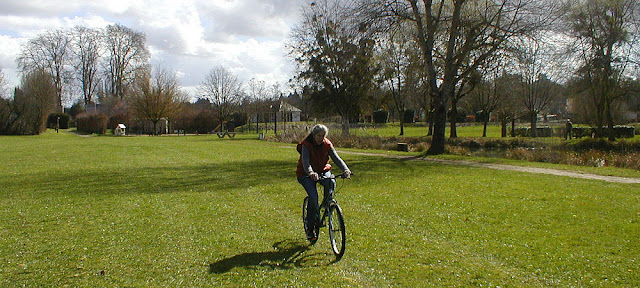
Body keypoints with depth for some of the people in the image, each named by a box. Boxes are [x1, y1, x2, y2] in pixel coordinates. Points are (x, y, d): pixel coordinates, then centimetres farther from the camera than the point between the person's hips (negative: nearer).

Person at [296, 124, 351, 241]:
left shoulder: (327, 144, -6)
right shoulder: (306, 145, -17)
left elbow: (336, 158, -16)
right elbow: (305, 161, -32)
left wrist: (345, 170, -35)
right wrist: (311, 173, -53)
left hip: (322, 171, 3)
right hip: (306, 174, -3)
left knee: (331, 182, -31)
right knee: (313, 196, -24)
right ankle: (310, 227, -9)